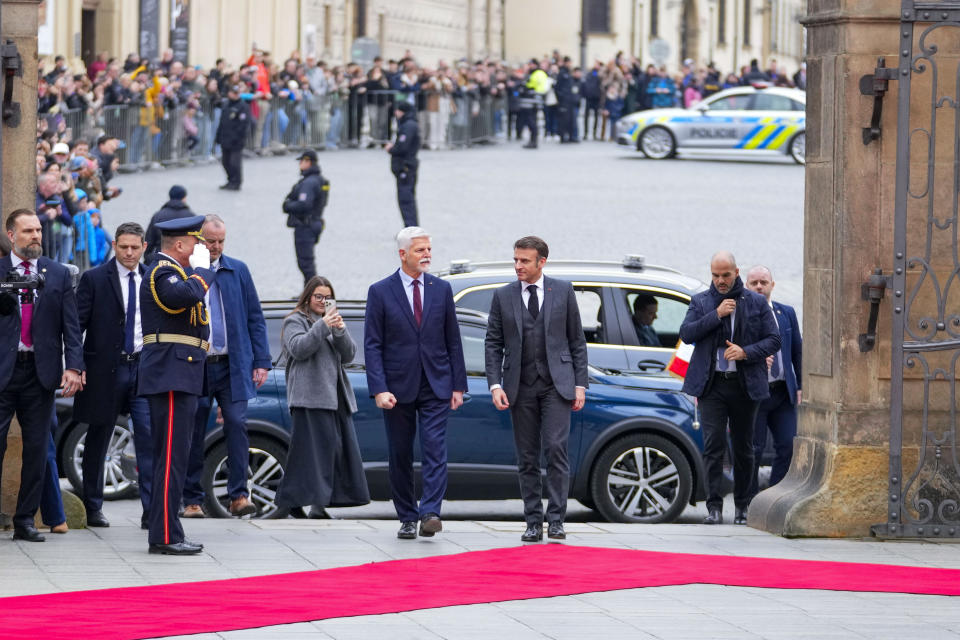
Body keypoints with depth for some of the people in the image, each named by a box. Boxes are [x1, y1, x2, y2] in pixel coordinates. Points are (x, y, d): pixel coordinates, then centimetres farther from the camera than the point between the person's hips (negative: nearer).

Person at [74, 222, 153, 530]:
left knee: (149, 438, -8)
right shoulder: (94, 279, -1)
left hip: (144, 367, 2)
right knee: (98, 441, 8)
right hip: (106, 369, -2)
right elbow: (77, 324, -4)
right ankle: (93, 507, 20)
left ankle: (151, 510, -9)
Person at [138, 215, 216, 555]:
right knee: (171, 456, -12)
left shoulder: (170, 271, 21)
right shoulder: (163, 272, -13)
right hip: (172, 377, -11)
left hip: (177, 379, 11)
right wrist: (201, 268, -16)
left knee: (170, 457, 12)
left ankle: (164, 535, 16)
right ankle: (166, 536, -13)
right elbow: (187, 295, -32)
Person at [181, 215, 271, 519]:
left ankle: (238, 495, -7)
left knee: (236, 425, -9)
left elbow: (255, 318, 9)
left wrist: (261, 361, 4)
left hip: (232, 366, 1)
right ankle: (192, 499, 10)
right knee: (193, 433, 3)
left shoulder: (238, 271, 9)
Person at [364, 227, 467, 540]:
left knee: (434, 450, -12)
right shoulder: (380, 292, -1)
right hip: (398, 386, -1)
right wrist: (379, 389, -13)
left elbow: (453, 341, 10)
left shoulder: (441, 289, 7)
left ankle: (430, 513, -18)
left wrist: (458, 385, 5)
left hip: (435, 385, 1)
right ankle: (407, 519, 14)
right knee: (400, 456, 5)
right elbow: (372, 346, -3)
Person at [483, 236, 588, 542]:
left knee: (555, 448, -13)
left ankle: (556, 520, -11)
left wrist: (580, 384, 1)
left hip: (556, 383, -2)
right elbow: (493, 343, 7)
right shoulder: (503, 296, 7)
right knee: (527, 457, 3)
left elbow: (577, 340, 7)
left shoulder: (563, 291, 6)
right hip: (521, 387, 2)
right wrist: (495, 385, -5)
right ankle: (533, 522, 8)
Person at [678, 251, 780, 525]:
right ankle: (714, 507, -11)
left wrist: (745, 352, -12)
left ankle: (742, 506, 17)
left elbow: (774, 339, 4)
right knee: (713, 445, -10)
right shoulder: (700, 302, 8)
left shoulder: (756, 303, 7)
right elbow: (686, 334, -5)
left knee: (743, 448, 6)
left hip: (745, 385, 1)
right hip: (712, 385, -1)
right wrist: (716, 315, -13)